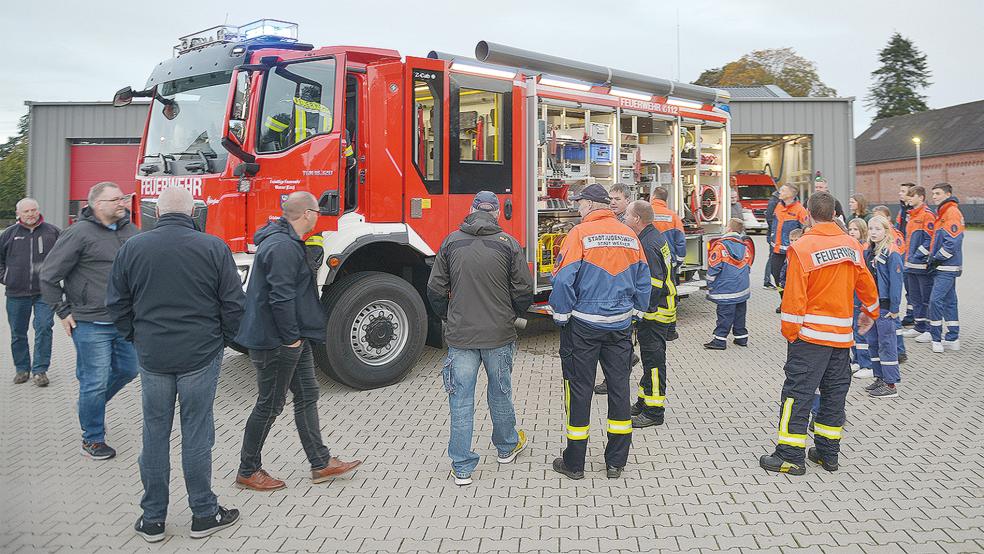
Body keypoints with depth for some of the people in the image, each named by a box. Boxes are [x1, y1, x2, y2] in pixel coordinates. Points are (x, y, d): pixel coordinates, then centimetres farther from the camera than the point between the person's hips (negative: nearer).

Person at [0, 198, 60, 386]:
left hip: (44, 292, -2)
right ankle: (22, 368, 24)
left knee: (44, 328, -8)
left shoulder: (52, 231, 2)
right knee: (18, 333, 10)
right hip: (16, 293, 2)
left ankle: (40, 369, 2)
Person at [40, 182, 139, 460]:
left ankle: (91, 406, 41)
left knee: (127, 370, 16)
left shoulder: (130, 231, 7)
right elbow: (49, 275, -9)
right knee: (95, 381, 1)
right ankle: (92, 440, 17)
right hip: (90, 324, -6)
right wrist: (63, 312, -7)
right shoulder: (79, 233, -13)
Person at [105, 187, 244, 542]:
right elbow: (233, 303, -6)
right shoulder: (213, 247, -8)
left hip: (152, 356, 2)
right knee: (196, 434, 6)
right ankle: (204, 515, 17)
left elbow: (117, 304, 6)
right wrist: (222, 339, 8)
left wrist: (137, 338, 17)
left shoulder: (132, 248, 0)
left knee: (155, 433, 12)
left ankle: (152, 519, 22)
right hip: (201, 355, -2)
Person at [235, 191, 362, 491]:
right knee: (269, 405, 3)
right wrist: (291, 338, -20)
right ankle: (248, 471, 19)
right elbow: (280, 297, -27)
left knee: (307, 396, 14)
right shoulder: (283, 247, -22)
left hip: (293, 338, 11)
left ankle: (321, 463, 23)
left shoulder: (287, 241, 12)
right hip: (276, 342, -11)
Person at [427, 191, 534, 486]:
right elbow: (524, 290, -5)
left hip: (460, 335, 1)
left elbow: (435, 289, 2)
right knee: (500, 393, 18)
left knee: (461, 400, 5)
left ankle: (461, 468, 10)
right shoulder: (508, 243, -6)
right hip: (499, 334, 0)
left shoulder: (451, 241, 0)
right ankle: (507, 446, 38)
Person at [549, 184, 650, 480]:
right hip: (620, 325, 5)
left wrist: (561, 317, -4)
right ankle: (616, 462, 20)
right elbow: (643, 282, 10)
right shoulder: (630, 236, 5)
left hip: (584, 325, -4)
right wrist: (637, 311, 20)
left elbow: (564, 280, -15)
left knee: (579, 389, 5)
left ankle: (574, 463, 14)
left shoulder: (580, 234, -11)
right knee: (619, 387, 11)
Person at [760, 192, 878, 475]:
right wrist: (870, 312, 34)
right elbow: (866, 284, 16)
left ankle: (791, 456, 1)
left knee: (798, 392, -1)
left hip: (810, 334, -6)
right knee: (834, 393, 14)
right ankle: (828, 453, 21)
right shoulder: (852, 245, 5)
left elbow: (795, 295, -15)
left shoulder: (802, 247, -13)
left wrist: (789, 332, -6)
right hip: (842, 333, 6)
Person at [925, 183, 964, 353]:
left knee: (936, 299, -12)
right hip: (942, 267, 10)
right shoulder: (942, 213, 17)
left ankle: (937, 338, -6)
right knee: (949, 300, 13)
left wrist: (936, 259, -15)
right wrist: (933, 258, 15)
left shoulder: (952, 213, -14)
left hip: (947, 267, -10)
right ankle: (953, 339, 19)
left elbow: (952, 242, -22)